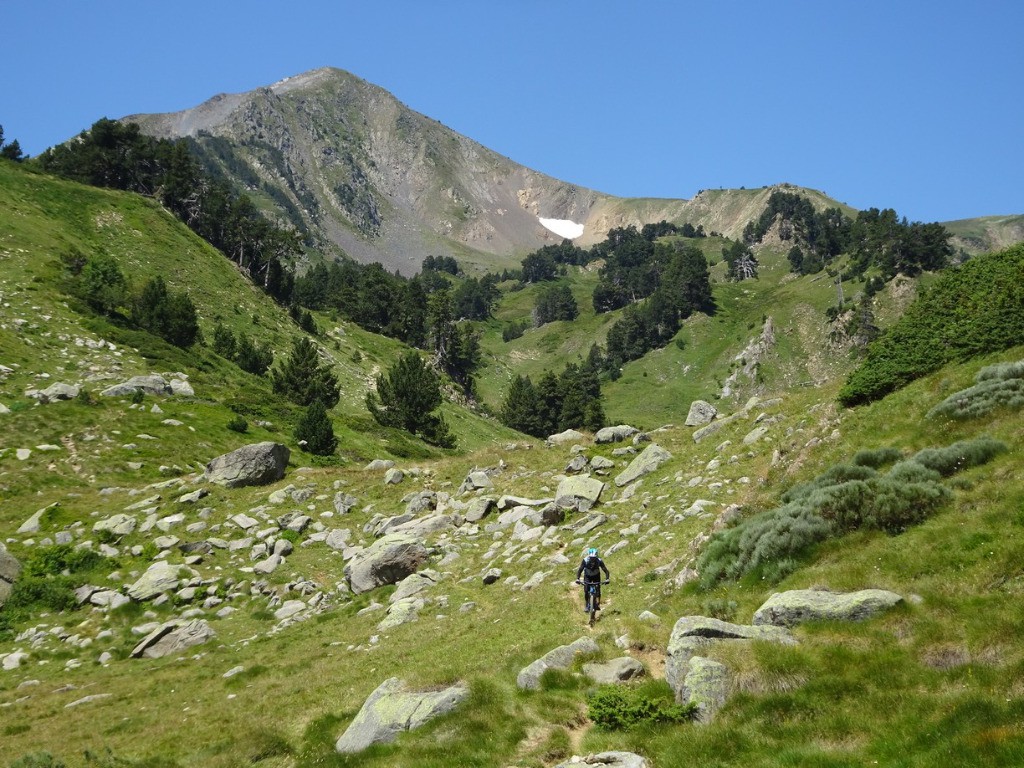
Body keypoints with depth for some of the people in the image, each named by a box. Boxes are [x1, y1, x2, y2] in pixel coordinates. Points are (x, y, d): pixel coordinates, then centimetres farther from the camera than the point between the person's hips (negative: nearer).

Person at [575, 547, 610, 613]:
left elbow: (605, 570, -27)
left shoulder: (599, 561, -29)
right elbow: (580, 570, -31)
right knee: (586, 591, -13)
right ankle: (587, 606, -1)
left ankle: (598, 604, 2)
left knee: (597, 590, -15)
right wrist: (577, 579, -44)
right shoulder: (585, 560, -30)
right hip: (587, 576, 0)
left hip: (596, 576, 0)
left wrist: (607, 579, -42)